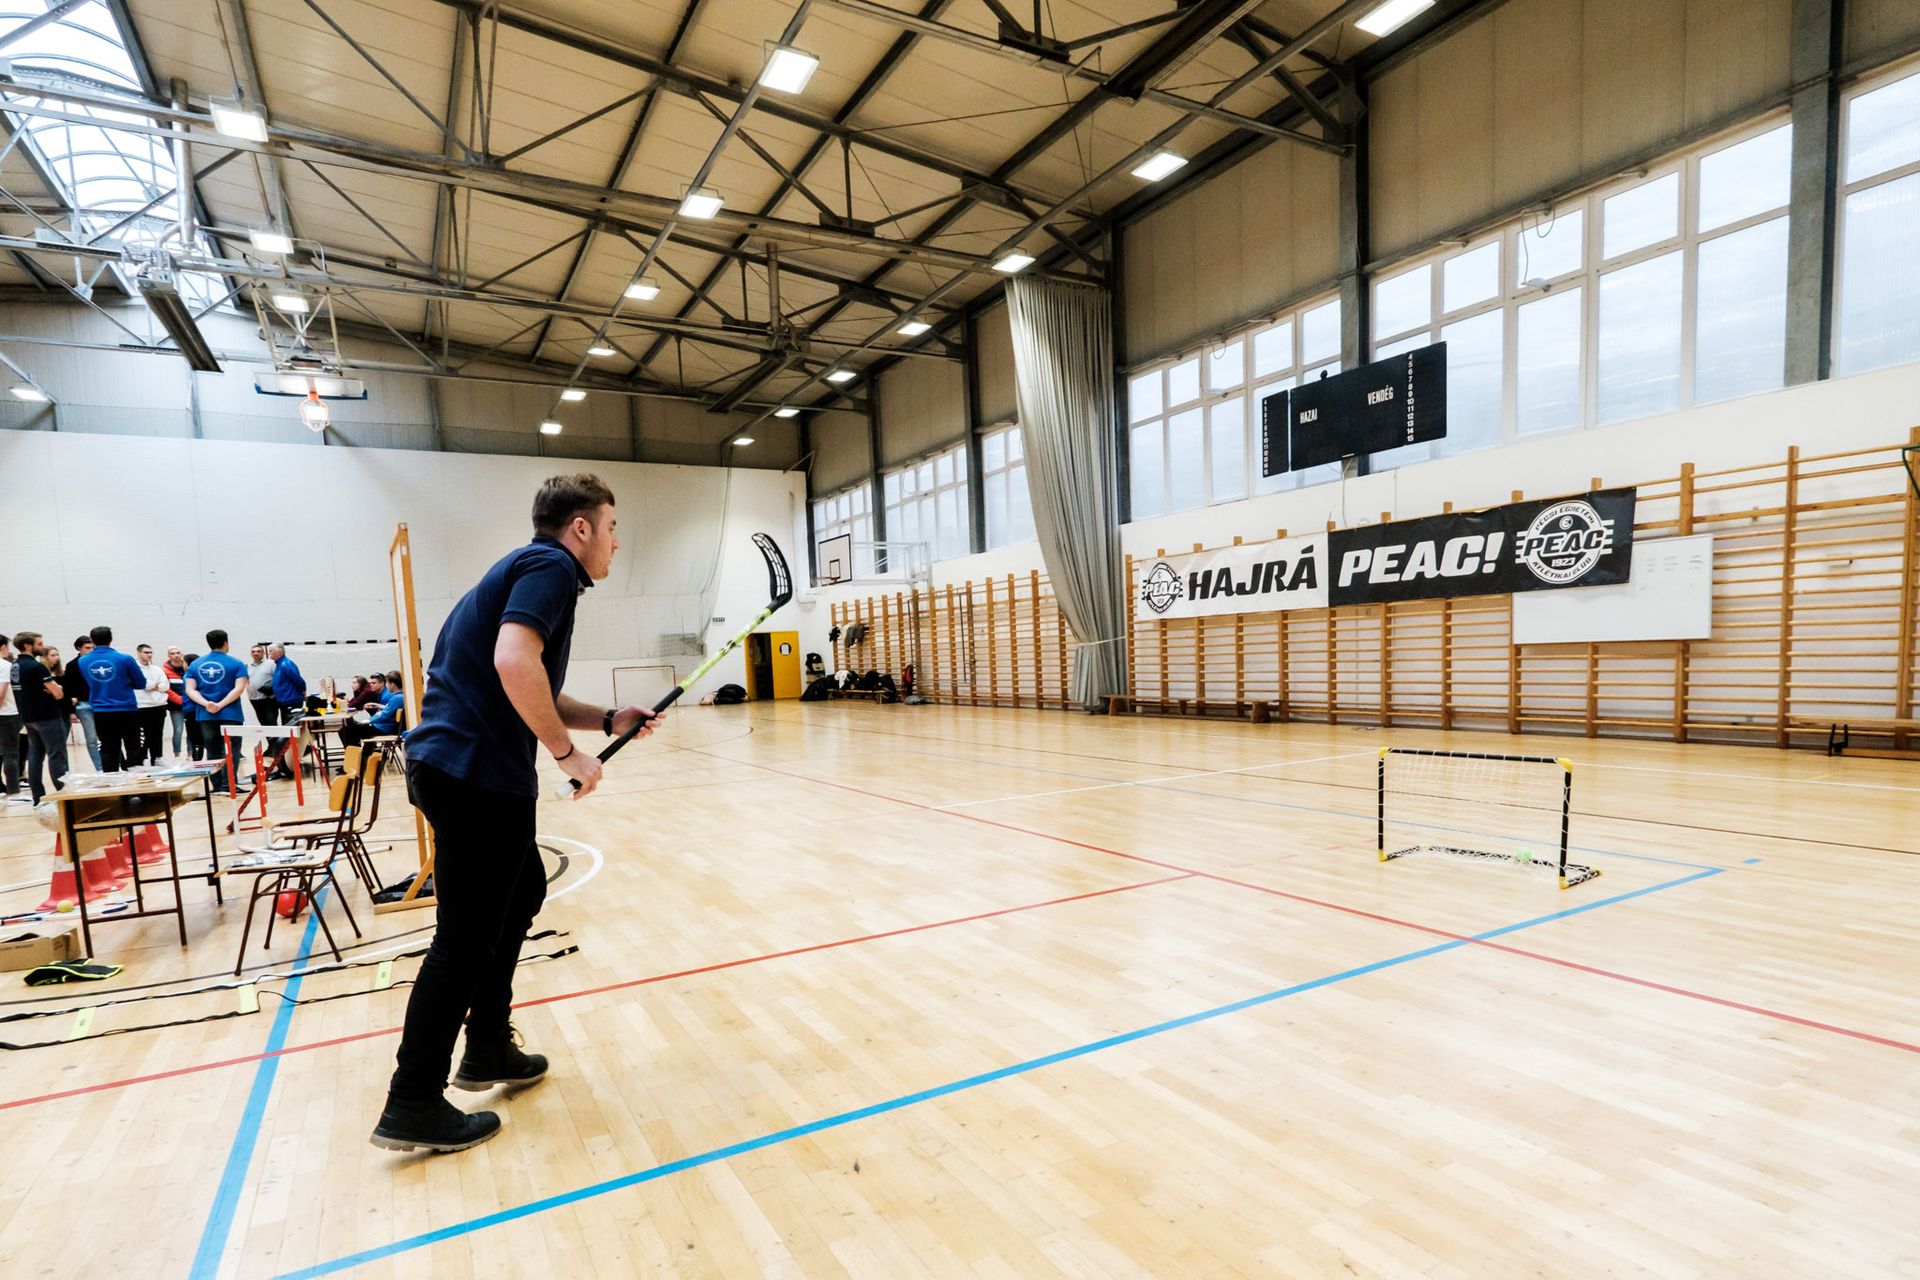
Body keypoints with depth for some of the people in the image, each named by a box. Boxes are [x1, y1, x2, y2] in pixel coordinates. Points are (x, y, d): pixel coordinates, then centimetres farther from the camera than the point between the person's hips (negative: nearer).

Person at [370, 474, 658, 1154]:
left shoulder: (532, 569, 20)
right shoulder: (551, 567, -11)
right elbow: (514, 663, -29)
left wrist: (608, 719, 15)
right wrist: (568, 752, -19)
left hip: (460, 763, 11)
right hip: (476, 774, -11)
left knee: (521, 891, 23)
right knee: (465, 939, -1)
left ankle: (487, 1050, 34)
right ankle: (412, 1106, 11)